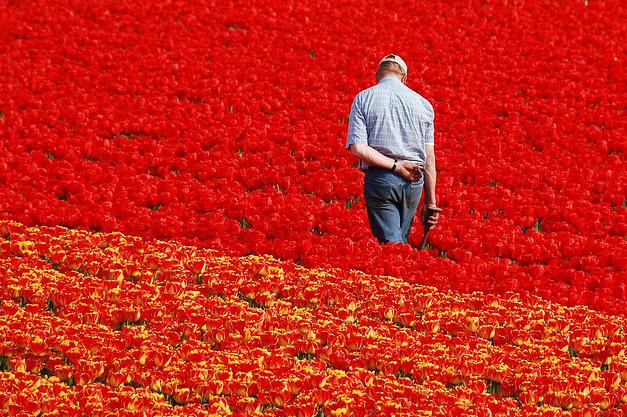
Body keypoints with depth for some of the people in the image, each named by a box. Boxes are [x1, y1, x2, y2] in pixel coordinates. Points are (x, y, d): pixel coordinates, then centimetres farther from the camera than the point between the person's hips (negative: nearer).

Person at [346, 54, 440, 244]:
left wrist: (396, 165, -10)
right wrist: (430, 202, 9)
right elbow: (429, 157, 6)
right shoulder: (422, 103, 7)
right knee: (401, 242, 16)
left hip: (380, 178, -3)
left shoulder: (363, 99, 1)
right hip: (414, 182, 3)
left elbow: (358, 148, -13)